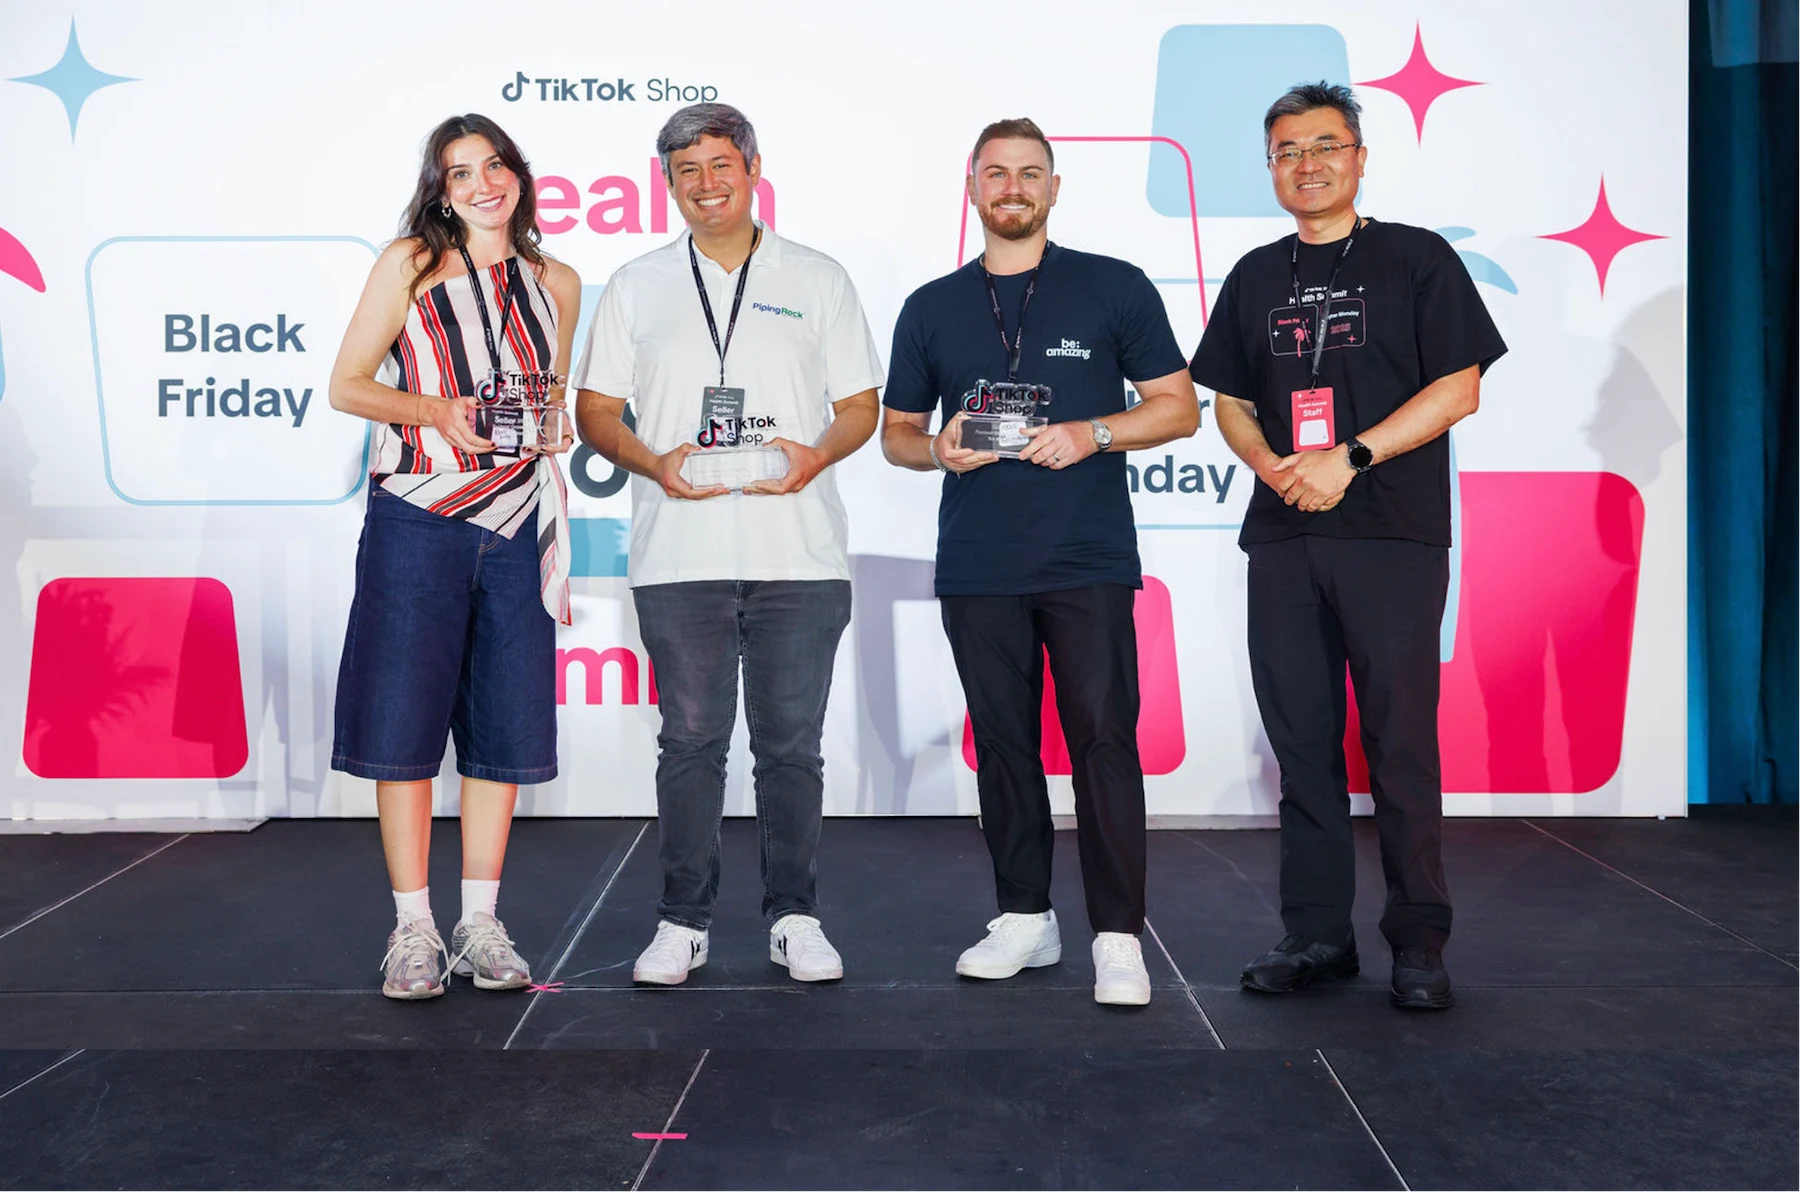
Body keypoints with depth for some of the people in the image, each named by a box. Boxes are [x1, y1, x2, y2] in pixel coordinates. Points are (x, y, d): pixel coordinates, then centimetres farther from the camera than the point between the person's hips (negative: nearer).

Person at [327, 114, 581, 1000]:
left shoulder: (557, 284, 14)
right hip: (417, 519, -3)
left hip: (517, 525, 3)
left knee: (505, 722, 4)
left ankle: (481, 923, 15)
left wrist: (555, 426, 4)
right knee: (404, 718, -1)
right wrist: (434, 410, -13)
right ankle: (413, 927, 9)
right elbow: (345, 384, 3)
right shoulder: (409, 264, 4)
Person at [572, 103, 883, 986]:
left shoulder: (818, 281, 11)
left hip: (799, 554, 0)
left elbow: (861, 405, 10)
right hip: (679, 556, 1)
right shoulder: (637, 286, 13)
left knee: (791, 744, 4)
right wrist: (656, 463, -9)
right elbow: (594, 411, 11)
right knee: (690, 741, 4)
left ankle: (794, 917, 16)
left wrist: (813, 456, -11)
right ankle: (682, 922, 15)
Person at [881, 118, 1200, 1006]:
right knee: (1002, 744, 8)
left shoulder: (1114, 289, 6)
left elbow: (1178, 407, 6)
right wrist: (939, 449, -5)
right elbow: (895, 432, 18)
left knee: (1103, 741, -6)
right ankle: (1023, 918, 20)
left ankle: (1118, 937, 0)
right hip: (977, 568, 3)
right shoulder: (932, 308, 14)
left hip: (1088, 562, -3)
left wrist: (1092, 434, -10)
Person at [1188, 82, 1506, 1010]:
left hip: (1394, 534, -4)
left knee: (1400, 742, -3)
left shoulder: (1416, 259, 4)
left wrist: (1347, 459, -14)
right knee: (1302, 741, 6)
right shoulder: (1256, 278, 16)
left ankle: (1419, 941, 8)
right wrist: (1272, 465, -5)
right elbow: (1230, 402, 16)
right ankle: (1317, 933, 15)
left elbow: (1458, 388, -4)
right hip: (1283, 536, 4)